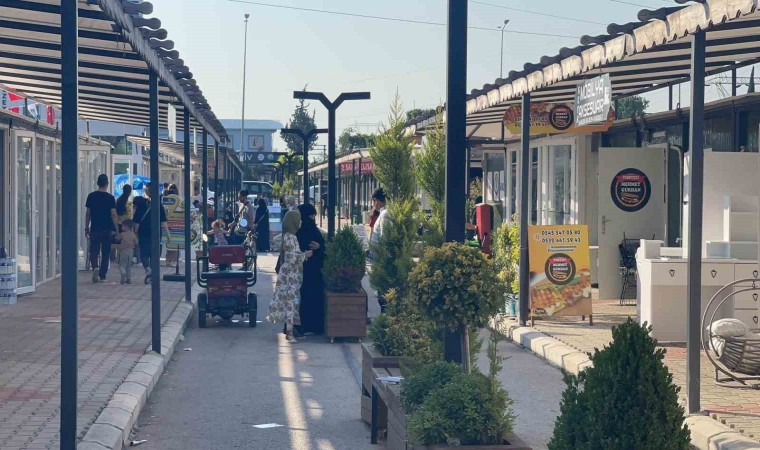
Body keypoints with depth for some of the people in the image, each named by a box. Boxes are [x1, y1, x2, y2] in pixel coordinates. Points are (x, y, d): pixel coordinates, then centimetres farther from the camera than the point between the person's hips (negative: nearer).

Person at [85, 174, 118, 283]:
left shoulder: (91, 196, 1)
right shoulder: (110, 198, -5)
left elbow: (88, 214, 5)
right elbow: (114, 215, -8)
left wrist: (86, 228, 14)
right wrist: (117, 230, -3)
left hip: (94, 229, 1)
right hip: (107, 229, -1)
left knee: (93, 252, 5)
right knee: (105, 254, 8)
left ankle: (95, 267, -21)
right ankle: (102, 276, 10)